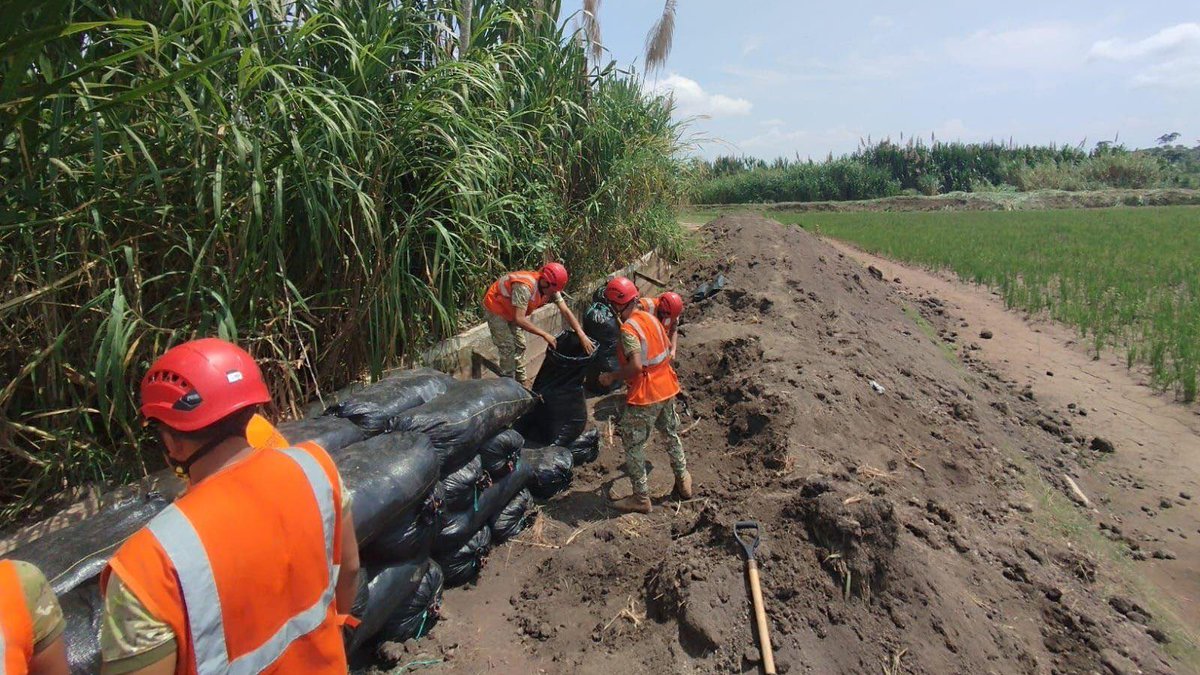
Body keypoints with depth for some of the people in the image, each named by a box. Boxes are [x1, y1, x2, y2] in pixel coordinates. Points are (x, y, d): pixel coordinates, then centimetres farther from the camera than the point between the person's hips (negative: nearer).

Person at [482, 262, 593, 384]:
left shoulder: (551, 288, -16)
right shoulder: (525, 287, -40)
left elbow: (565, 311, -14)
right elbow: (519, 319, -40)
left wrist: (582, 335, -22)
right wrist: (545, 335, -34)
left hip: (510, 311, 8)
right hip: (496, 308, -8)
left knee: (520, 347, 12)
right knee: (508, 349, -9)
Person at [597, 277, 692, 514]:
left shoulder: (628, 329, -21)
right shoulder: (650, 317, 4)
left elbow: (636, 366, -30)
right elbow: (668, 348, 12)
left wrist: (611, 376, -17)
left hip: (644, 396, -8)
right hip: (667, 387, 9)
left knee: (633, 445, 6)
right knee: (672, 434, 25)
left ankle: (641, 498, 13)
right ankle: (683, 482, 38)